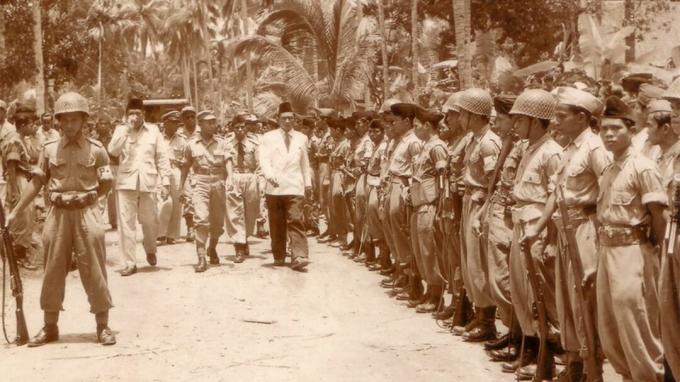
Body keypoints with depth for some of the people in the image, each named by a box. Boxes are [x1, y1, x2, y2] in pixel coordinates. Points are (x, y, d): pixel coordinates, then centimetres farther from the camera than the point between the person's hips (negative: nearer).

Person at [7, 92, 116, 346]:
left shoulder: (96, 150, -2)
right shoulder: (50, 149, 4)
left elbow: (106, 185, 3)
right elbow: (37, 182, 6)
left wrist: (84, 198, -5)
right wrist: (15, 212, 3)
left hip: (87, 215, -2)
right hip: (57, 214, 3)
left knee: (94, 270, 0)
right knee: (53, 271, 7)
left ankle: (103, 326, 9)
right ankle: (50, 327, 18)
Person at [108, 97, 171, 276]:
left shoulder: (153, 130, 6)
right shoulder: (121, 130, 7)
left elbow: (162, 157, 7)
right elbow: (113, 150, -9)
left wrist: (166, 181, 2)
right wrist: (127, 129, -13)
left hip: (148, 183, 0)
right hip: (126, 182, 0)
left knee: (150, 221, 6)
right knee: (126, 223, -3)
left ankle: (150, 250, 36)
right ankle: (130, 263, 3)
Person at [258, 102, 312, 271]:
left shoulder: (301, 138, 16)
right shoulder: (268, 137, 8)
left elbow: (305, 163, 23)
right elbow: (264, 159, -3)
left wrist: (308, 182, 20)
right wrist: (269, 175, -19)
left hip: (294, 187, 0)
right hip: (274, 187, 0)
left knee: (295, 221, -12)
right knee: (276, 224, 4)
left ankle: (299, 257, -19)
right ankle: (279, 257, 14)